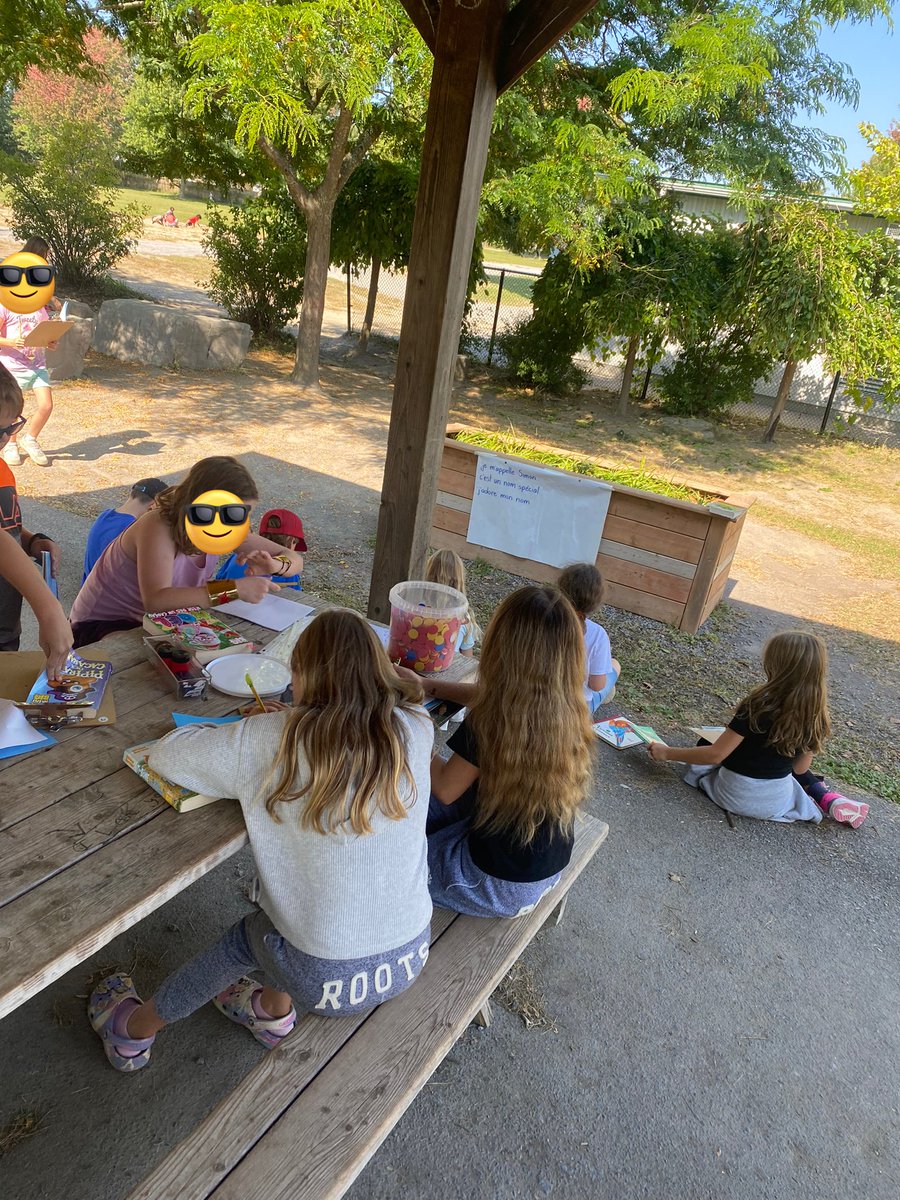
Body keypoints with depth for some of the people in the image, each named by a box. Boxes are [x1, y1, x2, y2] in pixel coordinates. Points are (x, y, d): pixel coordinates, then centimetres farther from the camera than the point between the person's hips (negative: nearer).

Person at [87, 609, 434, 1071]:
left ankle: (134, 1030, 47)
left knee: (249, 934, 27)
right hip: (411, 959, 4)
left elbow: (165, 755, -8)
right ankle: (275, 1007, 46)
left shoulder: (272, 741, -20)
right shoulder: (415, 728, -12)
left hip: (326, 981, -3)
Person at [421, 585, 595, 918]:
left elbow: (444, 789, -15)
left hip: (502, 886, -6)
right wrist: (428, 685, 10)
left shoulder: (489, 725, -33)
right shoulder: (568, 710, -12)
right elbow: (495, 699, 6)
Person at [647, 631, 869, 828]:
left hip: (737, 796, -5)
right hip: (778, 800, 5)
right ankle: (828, 799, 13)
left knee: (704, 745, 21)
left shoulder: (758, 708, -27)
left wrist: (667, 753, -13)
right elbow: (800, 768, 2)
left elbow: (715, 755, -24)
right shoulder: (815, 718, -11)